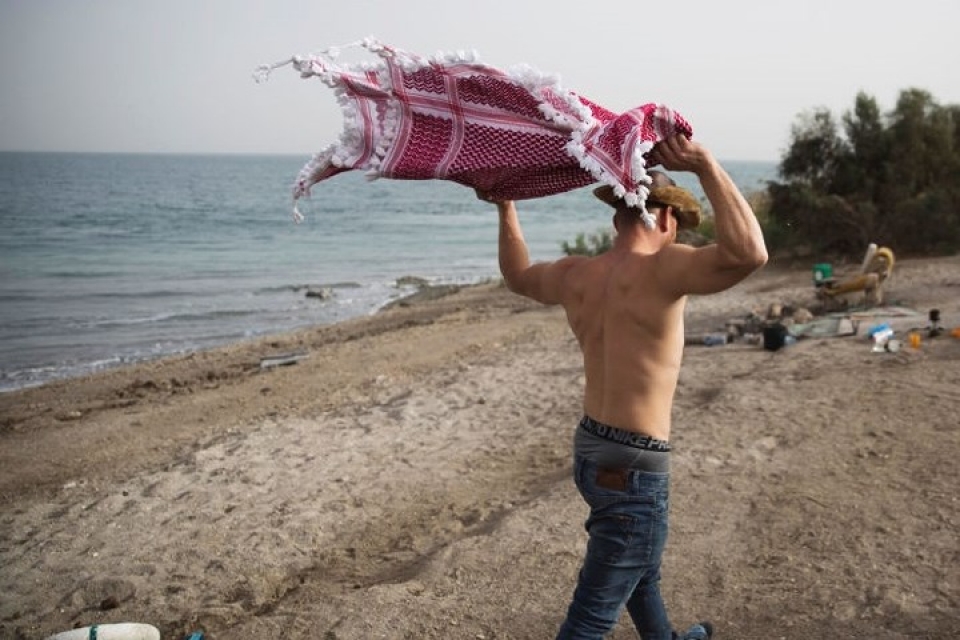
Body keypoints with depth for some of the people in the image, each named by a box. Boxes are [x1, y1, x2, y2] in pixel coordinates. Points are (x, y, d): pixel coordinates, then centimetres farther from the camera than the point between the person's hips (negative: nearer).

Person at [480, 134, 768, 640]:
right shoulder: (660, 270, -21)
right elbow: (749, 253, -36)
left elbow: (518, 276, 22)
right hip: (634, 467, -9)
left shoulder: (575, 275, 1)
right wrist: (705, 165, -31)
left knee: (642, 567, 34)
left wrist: (505, 207, 30)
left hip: (589, 448, 9)